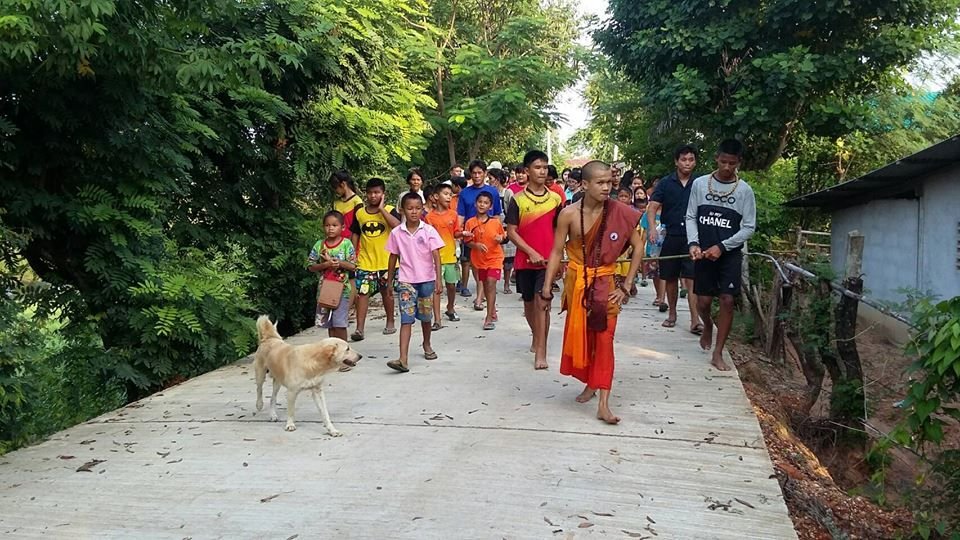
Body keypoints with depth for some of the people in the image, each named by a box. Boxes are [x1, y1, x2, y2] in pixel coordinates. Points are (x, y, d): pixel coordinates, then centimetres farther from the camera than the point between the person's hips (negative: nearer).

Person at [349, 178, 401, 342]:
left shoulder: (389, 210, -4)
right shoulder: (359, 213, 4)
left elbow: (397, 225, -23)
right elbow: (355, 235, 12)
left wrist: (381, 209, -18)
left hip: (386, 260, -1)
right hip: (365, 261, 2)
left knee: (387, 292, 13)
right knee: (362, 292, -5)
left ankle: (390, 322, 30)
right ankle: (359, 328, -5)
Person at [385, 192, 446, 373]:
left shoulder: (429, 231, -4)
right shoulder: (396, 233, -1)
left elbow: (436, 256, -6)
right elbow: (393, 258, 7)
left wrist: (438, 279, -14)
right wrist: (389, 282, 10)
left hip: (426, 279, 1)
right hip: (406, 280, 0)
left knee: (425, 316, 15)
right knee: (406, 319, -9)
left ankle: (427, 344, 42)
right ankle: (403, 359, -17)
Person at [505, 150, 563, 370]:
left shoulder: (555, 199, 2)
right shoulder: (518, 199, -3)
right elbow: (511, 231, -5)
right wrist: (531, 252, -14)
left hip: (547, 260, -1)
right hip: (525, 260, 1)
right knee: (529, 302, 15)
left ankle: (541, 351, -7)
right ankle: (536, 337, 38)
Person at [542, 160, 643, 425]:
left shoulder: (618, 213, -10)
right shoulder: (569, 214, -11)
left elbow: (638, 247, -3)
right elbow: (556, 252, -6)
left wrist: (626, 286, -6)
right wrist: (546, 290, -7)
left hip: (605, 282, -1)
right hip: (576, 281, 1)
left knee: (604, 339, -4)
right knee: (579, 334, 12)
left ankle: (603, 404, -3)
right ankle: (590, 383, 34)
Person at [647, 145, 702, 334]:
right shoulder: (665, 183, 2)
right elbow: (652, 207, -3)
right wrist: (652, 228, -20)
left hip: (692, 238, -1)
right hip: (670, 237, 1)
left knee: (692, 279, -8)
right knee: (670, 278, 11)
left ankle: (695, 320, -10)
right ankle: (672, 314, 26)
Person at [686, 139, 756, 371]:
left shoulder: (745, 190, -2)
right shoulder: (700, 184, 1)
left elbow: (749, 227, -2)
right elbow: (691, 217, 4)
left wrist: (722, 247, -13)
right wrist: (693, 243, -13)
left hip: (730, 254, -1)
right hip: (704, 252, 1)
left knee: (727, 300, -7)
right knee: (704, 300, 3)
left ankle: (718, 353, 3)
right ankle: (708, 327, 38)